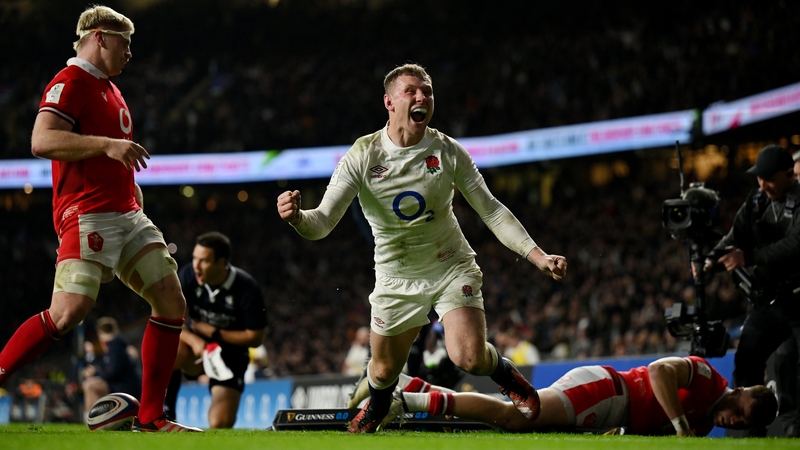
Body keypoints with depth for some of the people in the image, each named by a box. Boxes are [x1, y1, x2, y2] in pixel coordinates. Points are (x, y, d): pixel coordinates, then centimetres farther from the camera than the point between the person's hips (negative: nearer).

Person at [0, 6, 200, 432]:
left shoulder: (109, 90, 23)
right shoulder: (69, 83, -8)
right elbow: (42, 141, -22)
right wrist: (108, 145, -26)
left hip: (127, 215, 9)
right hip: (88, 216, -9)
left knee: (171, 302, 1)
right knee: (69, 310, -23)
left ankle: (149, 417, 4)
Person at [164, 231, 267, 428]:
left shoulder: (247, 288, -20)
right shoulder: (187, 276, -14)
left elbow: (255, 337, -12)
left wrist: (213, 332, -16)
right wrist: (194, 340, -30)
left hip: (230, 354, -2)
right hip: (196, 347, 2)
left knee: (220, 425, -17)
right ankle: (165, 413, -15)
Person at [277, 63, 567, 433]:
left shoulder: (448, 151, -12)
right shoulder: (362, 156, -15)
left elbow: (490, 210, -5)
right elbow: (322, 222, -18)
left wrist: (539, 256, -13)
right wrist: (296, 217, -43)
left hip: (451, 265, -1)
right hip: (396, 277, 1)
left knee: (469, 357, -20)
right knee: (383, 370, 9)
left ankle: (507, 376, 16)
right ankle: (375, 409, 47)